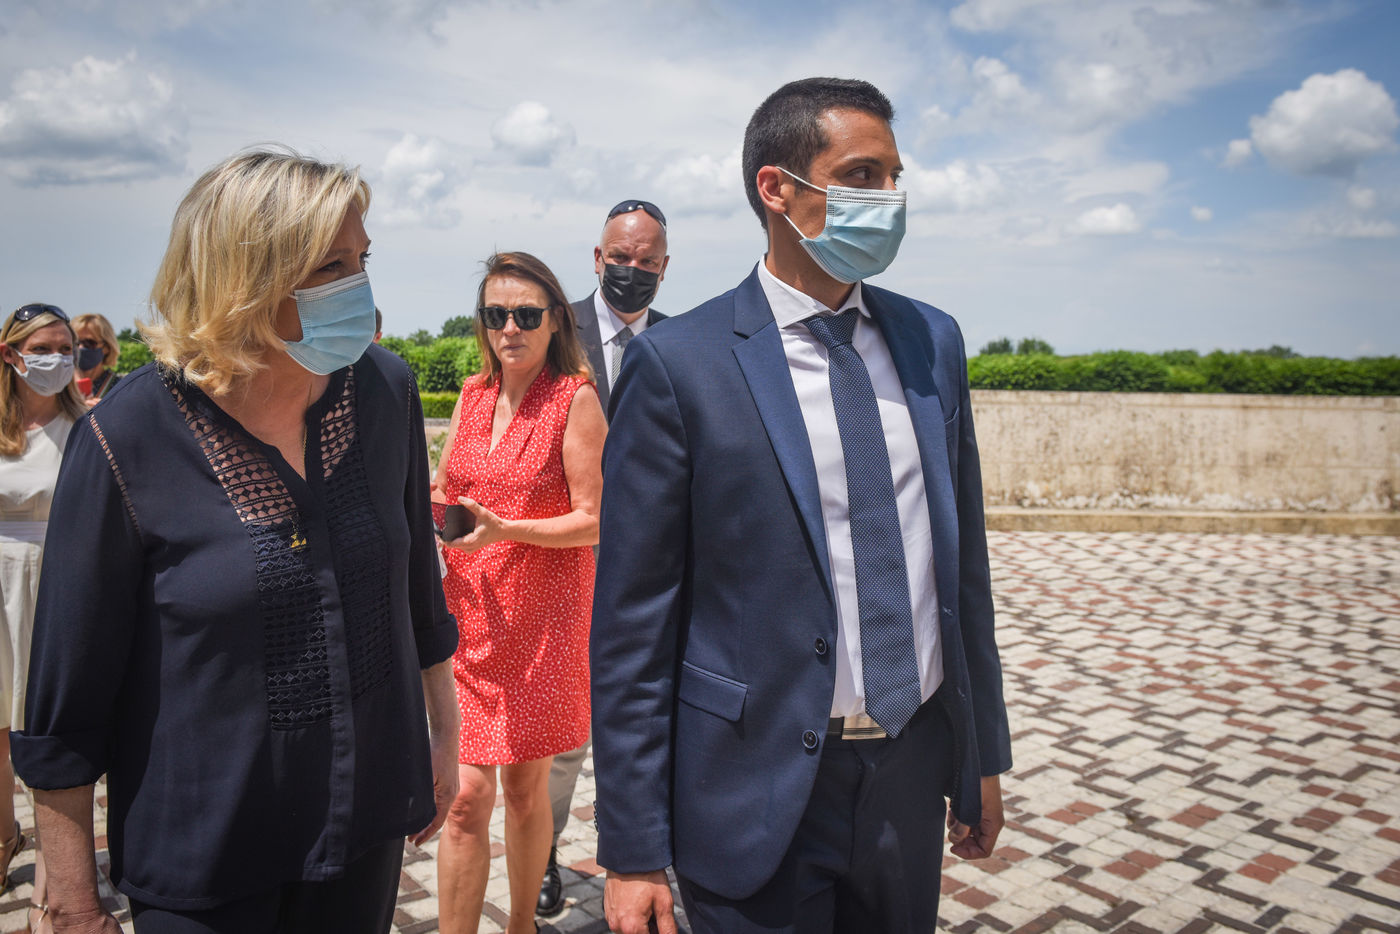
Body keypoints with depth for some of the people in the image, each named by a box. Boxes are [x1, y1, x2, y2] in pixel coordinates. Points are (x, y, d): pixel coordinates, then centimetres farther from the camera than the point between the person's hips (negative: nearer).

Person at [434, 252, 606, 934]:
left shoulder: (576, 399, -8)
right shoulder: (473, 395, 9)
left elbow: (593, 521, -11)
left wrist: (504, 530, -23)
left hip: (542, 616, -3)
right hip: (466, 615, 4)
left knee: (527, 786, 11)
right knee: (467, 793, -1)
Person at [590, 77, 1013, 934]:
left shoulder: (933, 341, 4)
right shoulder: (678, 364, -13)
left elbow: (964, 559, 10)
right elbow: (633, 622, -11)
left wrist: (985, 754, 13)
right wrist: (634, 849, -9)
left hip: (916, 767, 5)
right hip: (763, 793, -5)